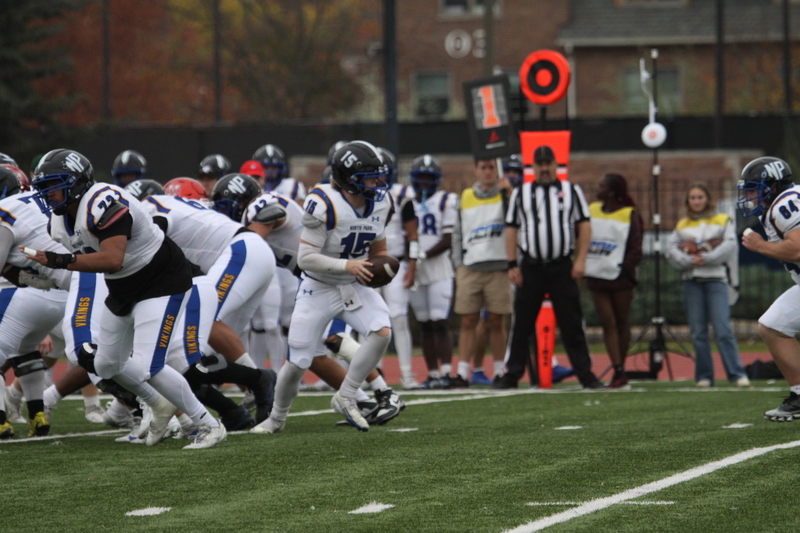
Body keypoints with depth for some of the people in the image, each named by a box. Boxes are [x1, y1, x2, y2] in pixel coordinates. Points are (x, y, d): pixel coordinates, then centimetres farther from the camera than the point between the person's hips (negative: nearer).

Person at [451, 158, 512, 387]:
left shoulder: (505, 194, 4)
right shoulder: (466, 197, 13)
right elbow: (458, 233, 17)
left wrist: (508, 193, -25)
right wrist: (458, 264, 9)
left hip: (498, 268, -2)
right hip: (470, 269, 2)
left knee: (496, 322, 2)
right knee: (468, 322, 0)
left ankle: (499, 371, 10)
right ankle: (463, 372, 1)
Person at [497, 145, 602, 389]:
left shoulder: (571, 191, 8)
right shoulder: (520, 193, 9)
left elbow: (584, 226, 5)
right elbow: (511, 229, 8)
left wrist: (580, 260, -5)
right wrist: (512, 265, 0)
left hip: (562, 268, -1)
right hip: (531, 267, 1)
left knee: (572, 324, 1)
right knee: (521, 324, 2)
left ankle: (585, 374, 4)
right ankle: (512, 374, 9)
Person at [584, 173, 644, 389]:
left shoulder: (630, 215, -1)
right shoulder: (591, 210, 11)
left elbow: (636, 249, -4)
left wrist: (625, 268, -15)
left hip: (620, 277, -4)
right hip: (596, 275, 4)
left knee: (621, 323, 6)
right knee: (608, 323, -3)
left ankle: (620, 371, 13)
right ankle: (619, 372, -8)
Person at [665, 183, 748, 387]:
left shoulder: (723, 221, 11)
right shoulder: (682, 225, 18)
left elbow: (729, 246, -4)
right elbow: (670, 250, 5)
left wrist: (706, 259, -14)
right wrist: (689, 261, -12)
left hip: (715, 279, -3)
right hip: (690, 280, 3)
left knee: (723, 329, -12)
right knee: (698, 332, 1)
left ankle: (737, 374, -12)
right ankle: (704, 376, 6)